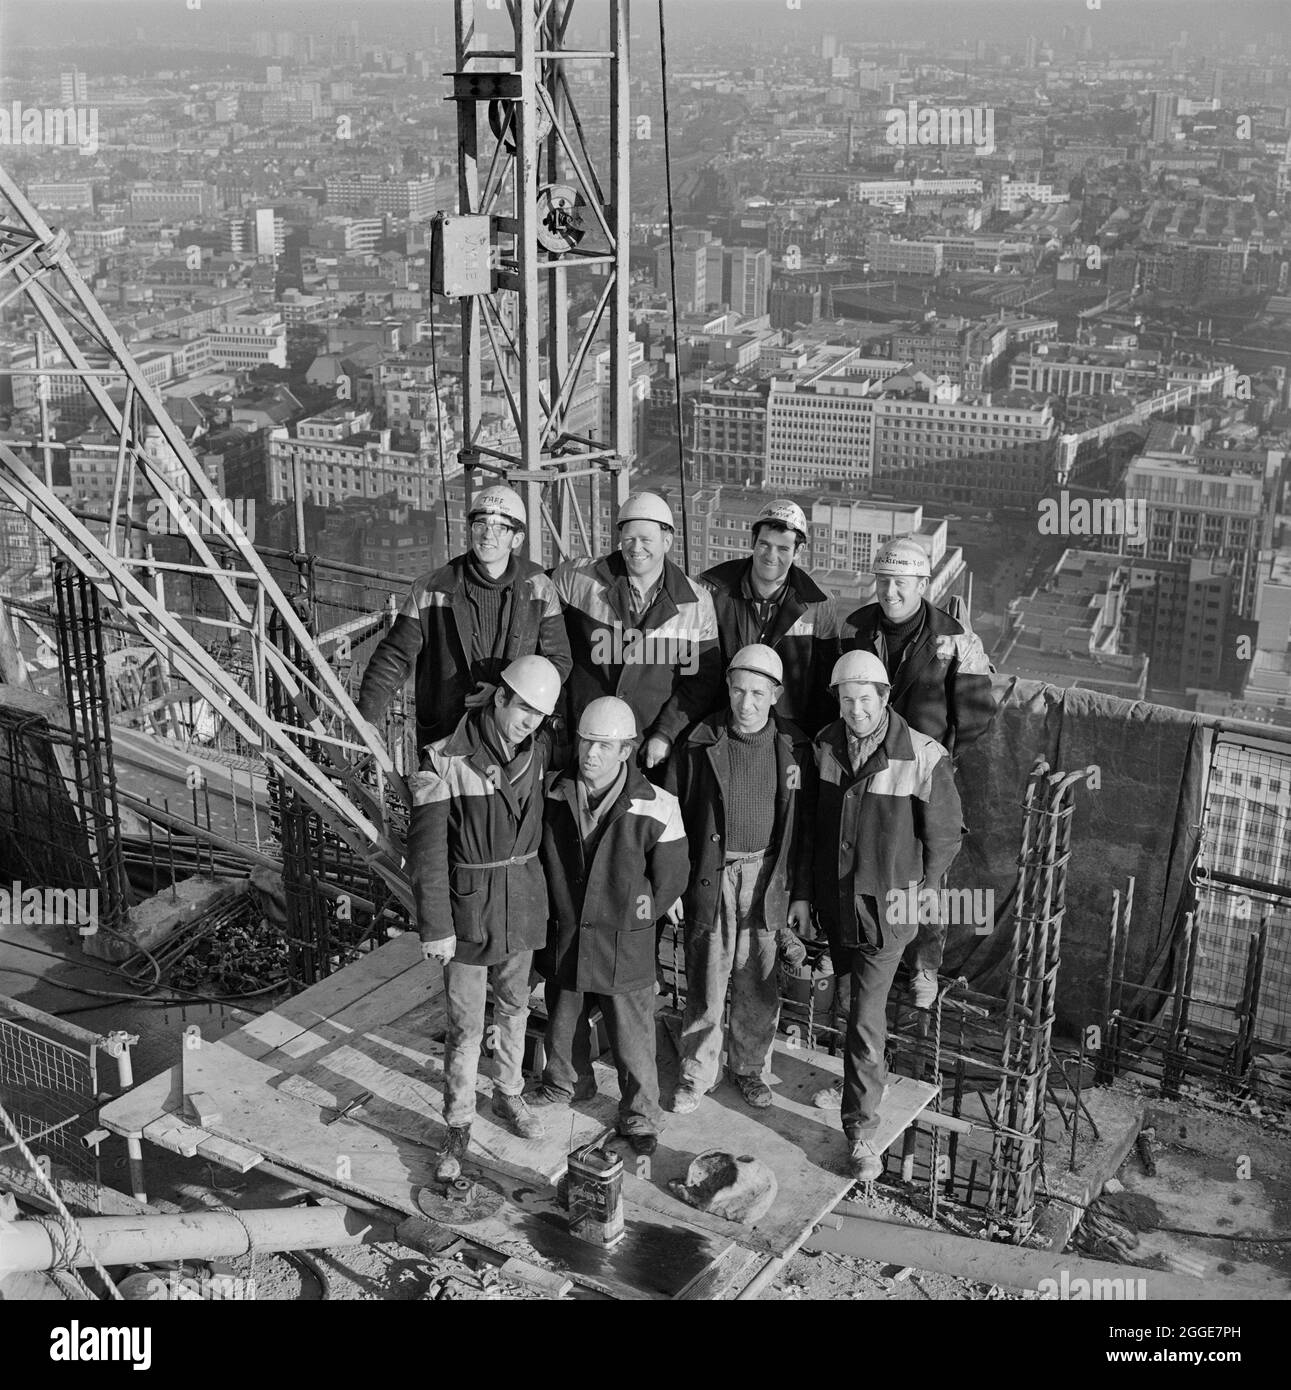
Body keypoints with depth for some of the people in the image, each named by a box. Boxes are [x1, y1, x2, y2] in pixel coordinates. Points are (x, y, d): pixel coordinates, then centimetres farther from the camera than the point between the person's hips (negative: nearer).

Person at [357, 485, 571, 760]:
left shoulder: (539, 590, 2)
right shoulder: (430, 590, -4)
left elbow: (558, 661, 4)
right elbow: (394, 657, -2)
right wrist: (364, 717, -15)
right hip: (445, 742, -1)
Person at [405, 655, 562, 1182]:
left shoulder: (540, 749, -5)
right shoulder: (445, 761, -20)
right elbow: (426, 850, -17)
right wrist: (434, 927, -17)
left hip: (524, 900, 5)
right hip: (469, 905, -5)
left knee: (514, 1004, 21)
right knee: (465, 1024, 2)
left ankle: (509, 1093, 42)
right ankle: (458, 1128, 18)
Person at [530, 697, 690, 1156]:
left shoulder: (655, 808, -18)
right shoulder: (554, 795, -7)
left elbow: (669, 878, -5)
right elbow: (539, 860, 9)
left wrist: (635, 914, -2)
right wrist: (557, 914, 8)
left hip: (624, 945, -4)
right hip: (562, 938, 4)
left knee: (632, 1036, 6)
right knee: (562, 1020, 23)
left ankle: (640, 1116, 26)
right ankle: (567, 1082, 50)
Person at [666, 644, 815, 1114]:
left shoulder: (794, 748, -1)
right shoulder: (701, 744, -5)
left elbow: (806, 825, 4)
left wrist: (801, 894, 3)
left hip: (768, 879, 1)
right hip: (710, 876, -1)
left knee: (760, 984, 10)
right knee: (705, 982, 4)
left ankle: (749, 1067, 30)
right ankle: (696, 1073, 20)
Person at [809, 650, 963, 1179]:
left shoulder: (923, 758, -18)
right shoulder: (825, 745, -3)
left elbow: (944, 838, -6)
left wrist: (915, 894, -3)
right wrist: (810, 890, 13)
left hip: (884, 906, -5)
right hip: (833, 897, 5)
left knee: (866, 1017, -7)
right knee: (850, 997, 23)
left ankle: (861, 1128, 2)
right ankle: (860, 1076, 47)